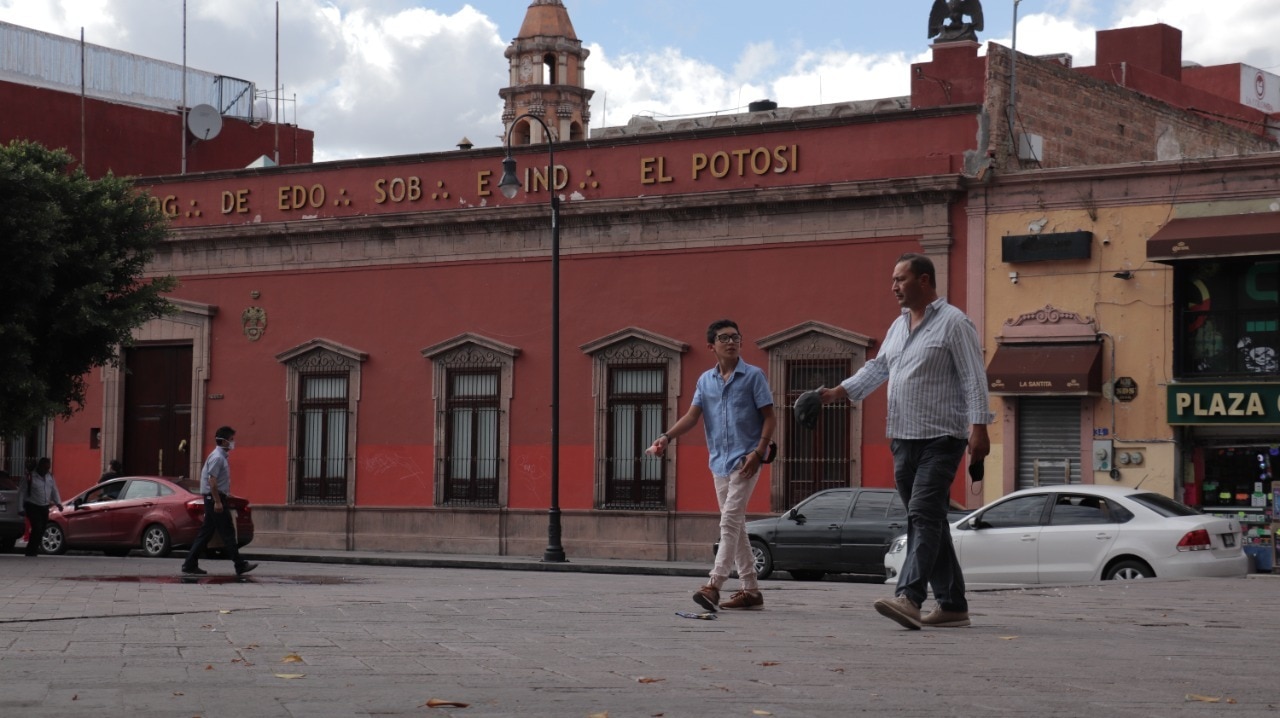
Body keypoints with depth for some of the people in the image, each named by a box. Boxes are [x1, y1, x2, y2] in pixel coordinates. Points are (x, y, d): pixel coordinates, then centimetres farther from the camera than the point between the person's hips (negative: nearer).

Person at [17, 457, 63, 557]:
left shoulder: (50, 477, 8)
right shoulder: (30, 477, -9)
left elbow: (54, 490, 16)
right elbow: (21, 493, -6)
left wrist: (58, 503, 0)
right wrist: (21, 509, -10)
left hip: (44, 508, 6)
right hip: (32, 507, -6)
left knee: (42, 530, 4)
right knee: (37, 528, -18)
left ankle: (33, 550, 16)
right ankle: (31, 551, -9)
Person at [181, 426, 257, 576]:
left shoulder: (222, 457, 16)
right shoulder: (217, 457, -15)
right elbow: (212, 481, -20)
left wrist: (226, 497, 21)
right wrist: (217, 502, -22)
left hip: (218, 498, 10)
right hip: (215, 498, -10)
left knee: (206, 533, 10)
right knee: (227, 533, -5)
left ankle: (190, 564, 10)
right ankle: (240, 565, -2)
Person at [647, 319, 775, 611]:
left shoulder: (753, 376, -2)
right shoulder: (705, 380, 11)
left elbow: (768, 417, -4)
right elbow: (692, 416, 3)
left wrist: (759, 451, -16)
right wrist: (667, 437, -14)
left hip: (745, 459, -6)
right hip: (719, 461, 6)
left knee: (730, 521, -15)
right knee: (735, 525, 8)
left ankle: (714, 585, -21)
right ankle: (751, 590, 13)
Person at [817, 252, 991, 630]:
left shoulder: (953, 323, -7)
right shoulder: (899, 326, 17)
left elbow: (973, 378, -12)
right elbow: (877, 368, 22)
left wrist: (978, 426, -20)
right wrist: (838, 391, 10)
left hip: (940, 438, -8)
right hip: (903, 438, 8)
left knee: (924, 515, -17)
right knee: (927, 520, 8)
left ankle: (909, 597, -27)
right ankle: (952, 605, 13)